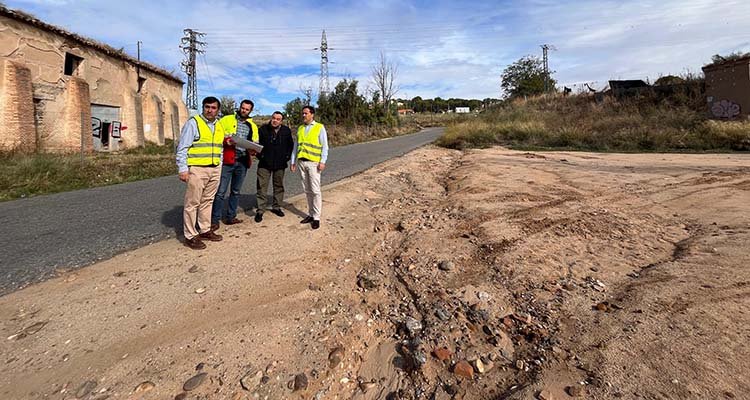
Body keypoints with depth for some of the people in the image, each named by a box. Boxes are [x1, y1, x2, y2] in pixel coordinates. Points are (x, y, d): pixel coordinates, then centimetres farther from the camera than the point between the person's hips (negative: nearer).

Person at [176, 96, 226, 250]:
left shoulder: (219, 126, 15)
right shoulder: (193, 123, -4)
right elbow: (182, 148, -8)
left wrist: (219, 167, 13)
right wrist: (183, 169, -14)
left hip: (214, 170, 6)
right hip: (197, 169, -6)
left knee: (207, 201, 13)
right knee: (192, 203, -3)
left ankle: (205, 230, 23)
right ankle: (190, 236, 4)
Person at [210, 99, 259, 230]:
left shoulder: (253, 126, 14)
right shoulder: (226, 120, 2)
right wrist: (226, 141, -20)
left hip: (243, 162, 4)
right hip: (227, 160, -4)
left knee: (236, 191, 14)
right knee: (221, 191, -5)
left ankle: (231, 217, 25)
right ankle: (215, 220, 3)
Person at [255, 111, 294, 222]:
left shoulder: (286, 130, 2)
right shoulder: (263, 129, -3)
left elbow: (290, 145, 13)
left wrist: (287, 156, 5)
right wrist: (259, 155, -4)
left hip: (280, 164, 2)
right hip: (265, 164, -2)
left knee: (279, 186, 12)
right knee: (262, 187, -2)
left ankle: (276, 207, 27)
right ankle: (260, 211, 5)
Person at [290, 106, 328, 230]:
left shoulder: (319, 127, 1)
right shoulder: (300, 128, 15)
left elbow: (324, 146, -4)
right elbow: (295, 146, 17)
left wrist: (322, 161, -13)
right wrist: (293, 162, 13)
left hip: (313, 162, -5)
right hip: (301, 162, 5)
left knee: (315, 190, -6)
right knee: (307, 191, 9)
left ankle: (316, 217, 0)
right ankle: (311, 214, 18)